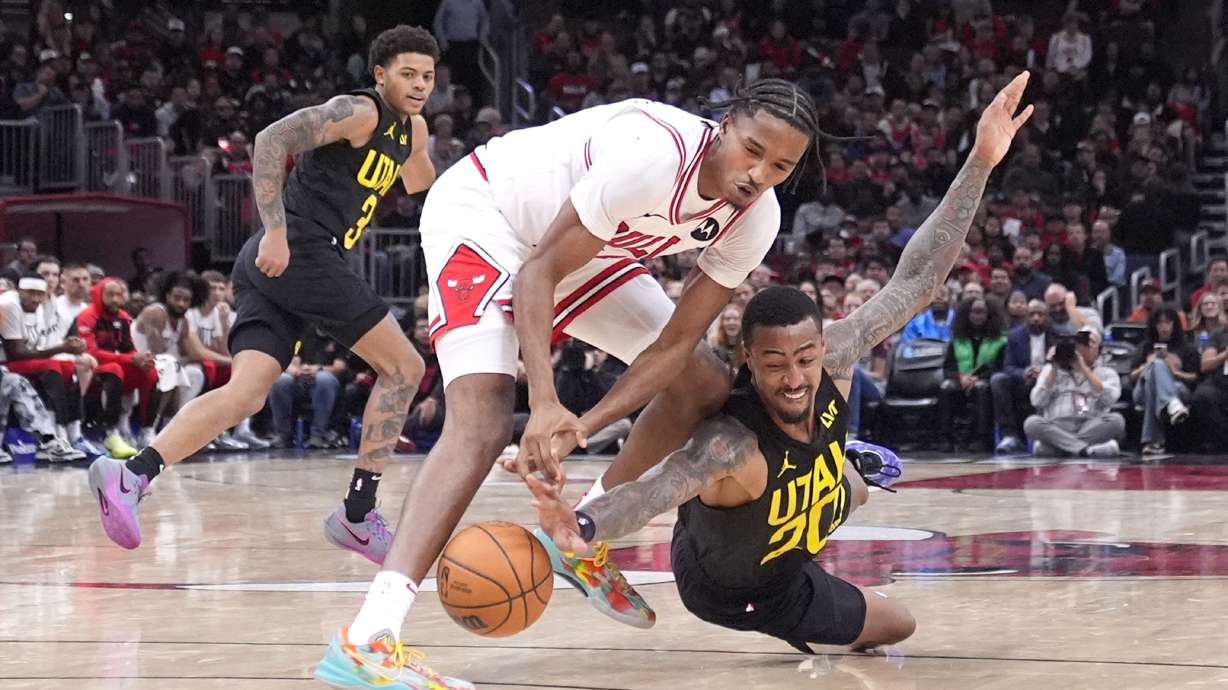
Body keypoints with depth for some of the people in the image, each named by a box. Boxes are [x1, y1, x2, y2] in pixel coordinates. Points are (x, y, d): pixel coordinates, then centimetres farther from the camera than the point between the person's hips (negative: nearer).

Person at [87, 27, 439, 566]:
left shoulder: (410, 130, 24)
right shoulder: (359, 112, -5)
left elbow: (422, 185, 47)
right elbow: (272, 140, -18)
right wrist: (276, 232, -24)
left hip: (276, 263, 9)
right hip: (301, 253, -9)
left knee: (246, 394, -7)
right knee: (403, 366, -3)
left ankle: (132, 474, -24)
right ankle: (357, 511, -3)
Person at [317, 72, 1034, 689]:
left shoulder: (755, 220, -13)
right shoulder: (655, 154, -36)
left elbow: (676, 343, -10)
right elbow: (538, 273, -30)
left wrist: (586, 425, -23)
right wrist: (547, 405, -39)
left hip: (584, 247, 8)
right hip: (484, 210, -8)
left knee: (706, 385, 5)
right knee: (486, 419, -27)